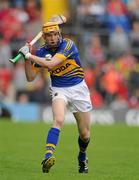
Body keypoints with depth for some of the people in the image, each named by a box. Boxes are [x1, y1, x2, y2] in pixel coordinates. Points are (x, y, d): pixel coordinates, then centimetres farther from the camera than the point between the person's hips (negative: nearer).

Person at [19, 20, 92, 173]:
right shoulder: (42, 52, -3)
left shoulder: (68, 45, -16)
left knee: (85, 135, 7)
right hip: (59, 90, 1)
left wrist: (29, 55, -25)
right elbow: (30, 77, -1)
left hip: (78, 88, -1)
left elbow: (51, 64, -28)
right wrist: (27, 59, -14)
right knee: (58, 120, -30)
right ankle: (48, 157, -42)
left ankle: (82, 157, 38)